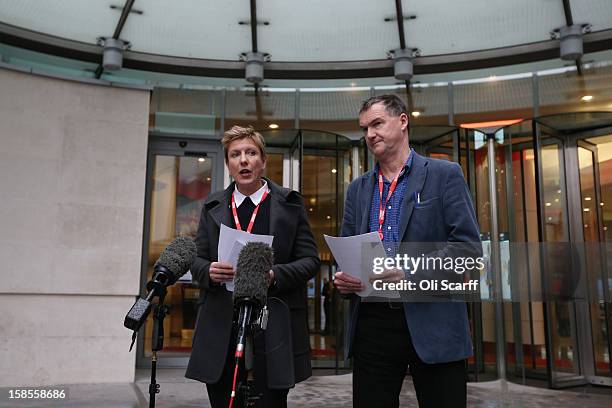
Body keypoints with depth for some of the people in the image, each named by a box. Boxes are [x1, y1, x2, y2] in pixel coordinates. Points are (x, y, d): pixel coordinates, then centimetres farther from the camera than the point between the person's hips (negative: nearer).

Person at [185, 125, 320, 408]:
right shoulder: (212, 207, 14)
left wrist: (274, 275, -16)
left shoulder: (289, 203, 5)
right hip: (221, 329, 3)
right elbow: (197, 261, 13)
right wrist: (209, 271, -10)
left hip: (273, 330, -2)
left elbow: (310, 260, 2)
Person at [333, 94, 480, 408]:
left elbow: (468, 245, -7)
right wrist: (344, 278, -5)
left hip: (432, 324, -4)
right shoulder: (357, 189, 15)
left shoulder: (444, 175, 1)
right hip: (371, 324, 4)